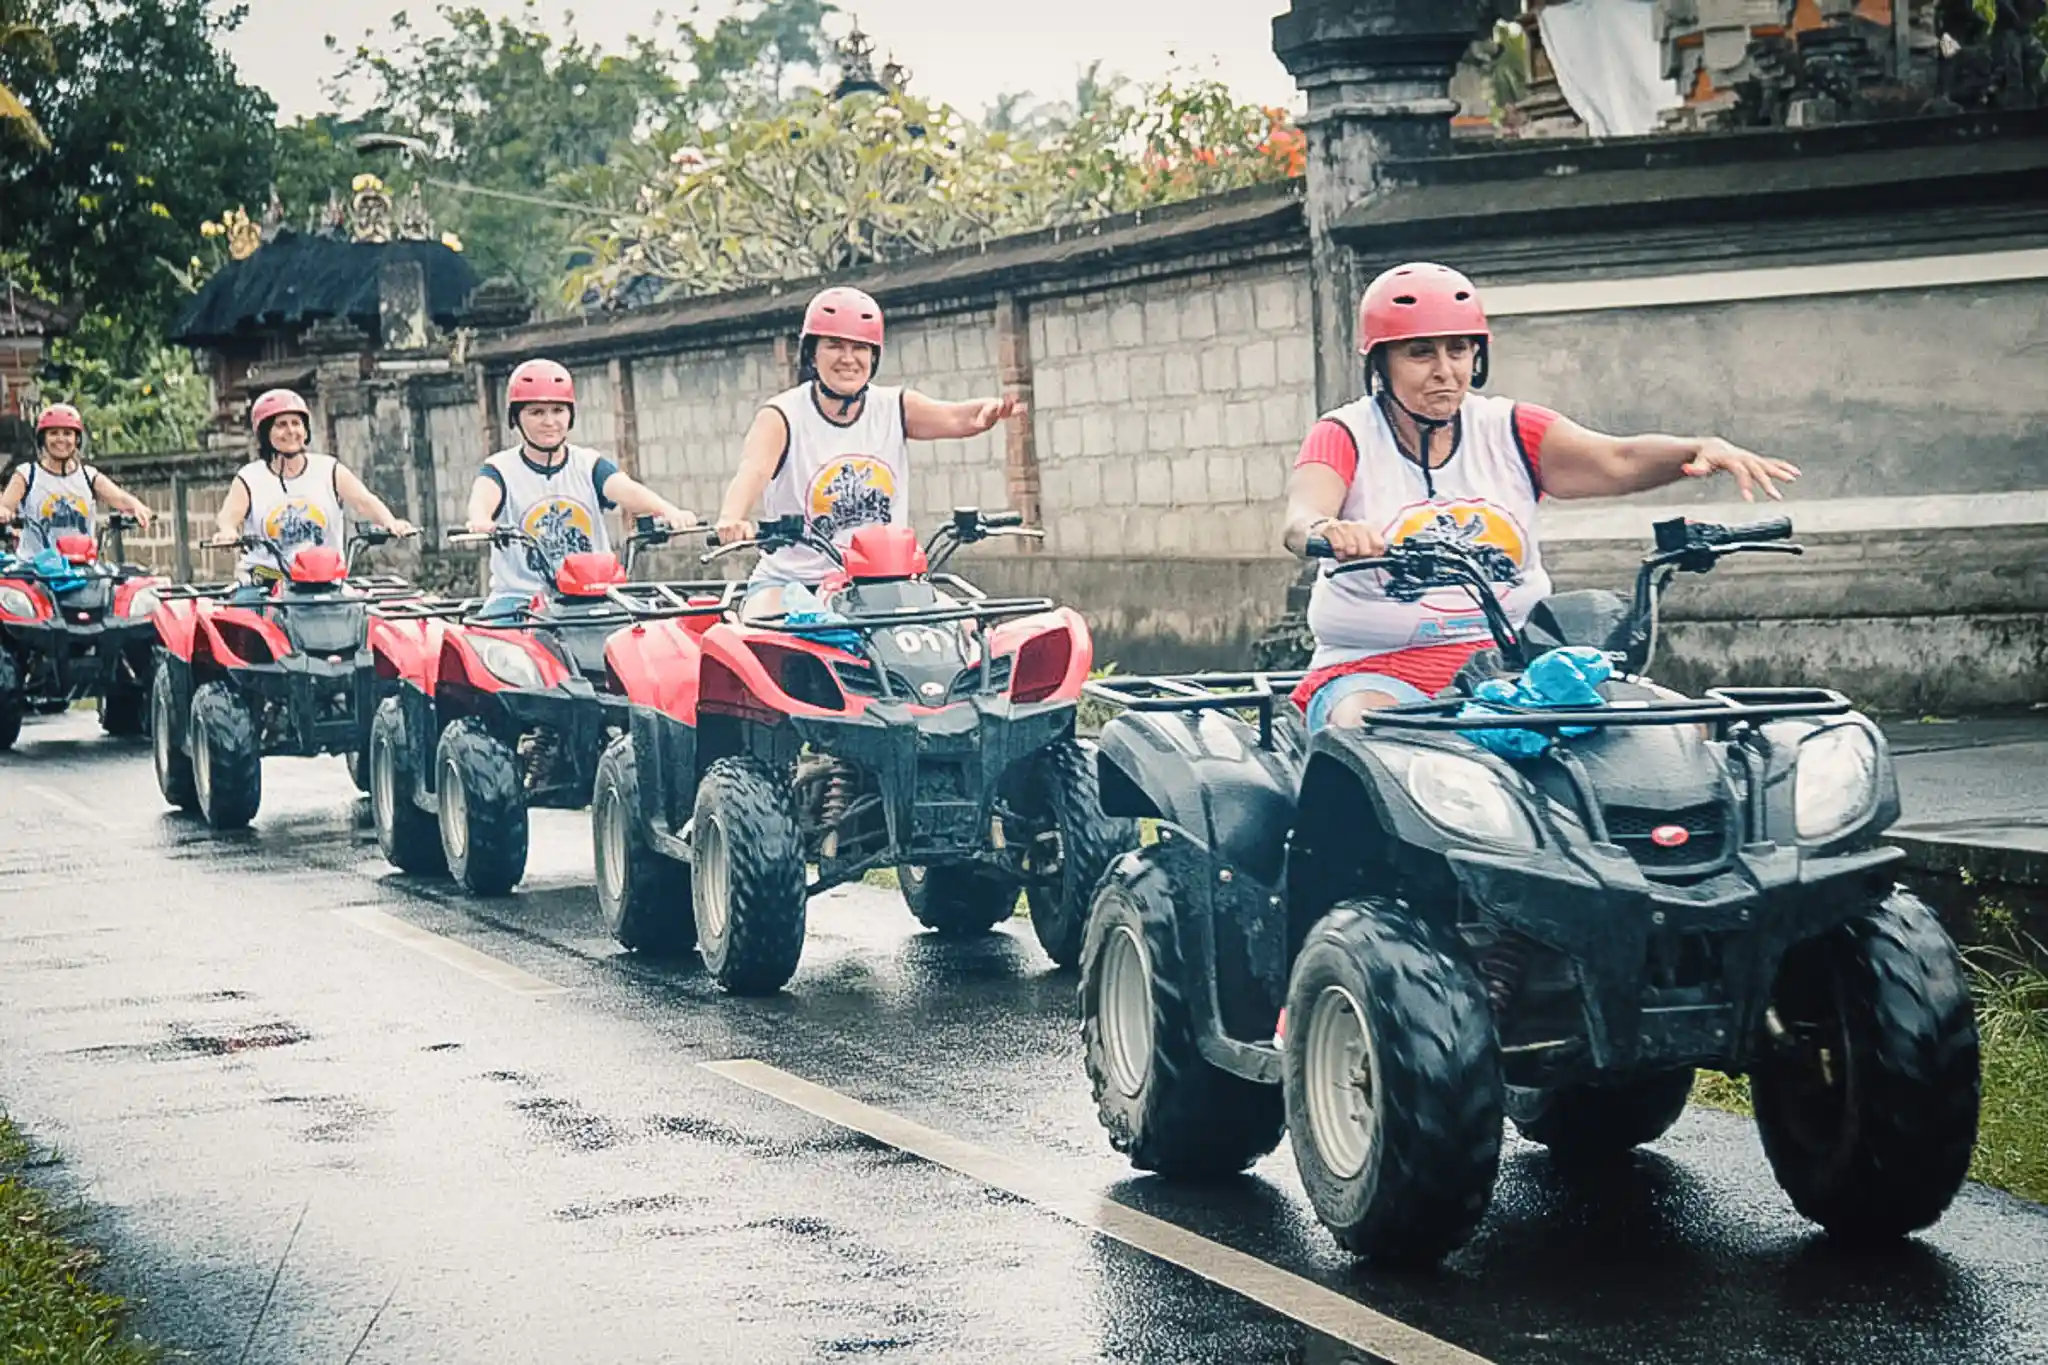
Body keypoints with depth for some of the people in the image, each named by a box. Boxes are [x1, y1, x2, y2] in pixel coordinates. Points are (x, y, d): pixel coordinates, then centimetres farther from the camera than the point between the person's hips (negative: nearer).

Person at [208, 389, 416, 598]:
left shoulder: (329, 471, 8)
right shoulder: (250, 479, 5)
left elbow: (363, 501, -6)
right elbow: (228, 516, -11)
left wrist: (389, 522, -29)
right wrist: (227, 532, -37)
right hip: (264, 586, -1)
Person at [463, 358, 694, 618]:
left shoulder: (589, 465, 11)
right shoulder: (502, 468, 5)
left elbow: (626, 490, -7)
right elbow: (484, 495, -17)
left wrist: (668, 511, -29)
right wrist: (480, 520, -43)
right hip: (520, 598, -1)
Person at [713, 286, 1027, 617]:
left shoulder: (894, 408, 3)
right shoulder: (782, 416, -7)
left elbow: (957, 418, -14)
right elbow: (753, 471, -26)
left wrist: (990, 410, -39)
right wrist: (732, 518, -49)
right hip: (791, 579, -3)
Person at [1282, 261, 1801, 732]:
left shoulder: (1507, 430, 9)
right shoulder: (1346, 436, 1)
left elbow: (1617, 461, -5)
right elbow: (1300, 518, -19)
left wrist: (1703, 450, -27)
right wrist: (1325, 531, -46)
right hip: (1377, 671, -3)